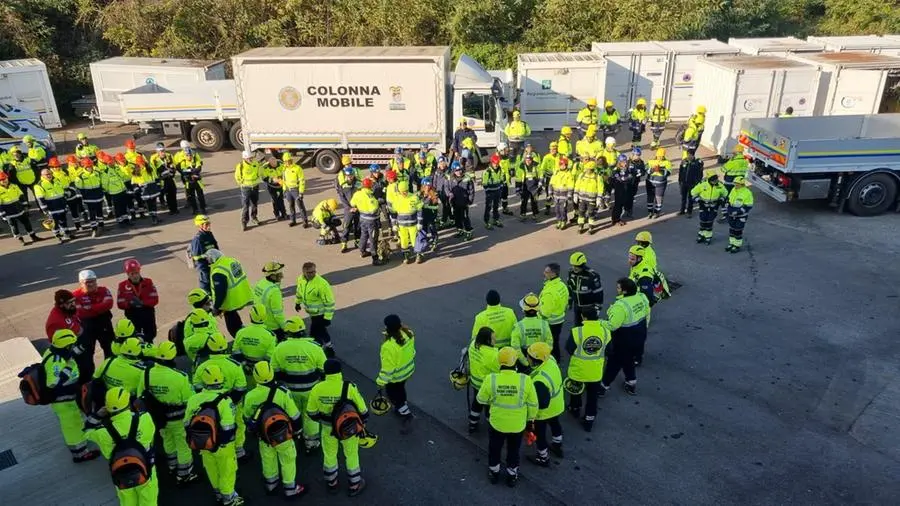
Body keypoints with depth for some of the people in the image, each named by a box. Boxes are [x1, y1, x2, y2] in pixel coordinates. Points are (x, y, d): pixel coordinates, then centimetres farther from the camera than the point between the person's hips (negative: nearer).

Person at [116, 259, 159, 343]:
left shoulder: (148, 282, -4)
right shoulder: (122, 286, -5)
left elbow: (155, 299, -9)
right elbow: (120, 304, -6)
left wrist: (142, 303, -25)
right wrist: (130, 303, -26)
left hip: (148, 314, 1)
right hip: (132, 316, -1)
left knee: (150, 338, 13)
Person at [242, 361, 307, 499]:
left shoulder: (250, 396, -18)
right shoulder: (282, 393, -26)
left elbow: (247, 418, 0)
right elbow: (294, 415, -16)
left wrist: (254, 429, 21)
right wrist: (296, 430, 3)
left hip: (263, 435, 3)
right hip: (283, 434, -3)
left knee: (268, 460, 25)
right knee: (287, 461, 17)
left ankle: (270, 484, 46)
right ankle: (290, 489, 30)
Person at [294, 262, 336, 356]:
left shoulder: (322, 284, -31)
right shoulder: (301, 279, -8)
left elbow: (329, 302, -24)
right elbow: (299, 291, 15)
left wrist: (327, 318, -22)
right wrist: (297, 302, 26)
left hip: (320, 314, -7)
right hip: (312, 312, 8)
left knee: (314, 334, -2)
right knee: (321, 330, 25)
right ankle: (328, 346, 46)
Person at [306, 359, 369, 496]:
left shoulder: (317, 389, -18)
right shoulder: (349, 388, -24)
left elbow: (311, 412, -4)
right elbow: (362, 410, -15)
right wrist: (362, 423, 6)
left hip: (328, 429, 2)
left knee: (329, 455, 25)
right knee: (351, 455, 20)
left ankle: (332, 483, 45)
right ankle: (354, 486, 36)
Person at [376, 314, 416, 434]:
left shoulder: (389, 346, -38)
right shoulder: (408, 334, -18)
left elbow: (387, 368, -30)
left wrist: (381, 383, -19)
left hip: (395, 376, -7)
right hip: (408, 369, 7)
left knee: (394, 395, 17)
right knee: (400, 389, 31)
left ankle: (408, 418, 20)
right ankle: (402, 409, 52)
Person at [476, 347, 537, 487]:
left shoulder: (491, 379, -23)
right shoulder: (525, 380, -23)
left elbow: (481, 399, -6)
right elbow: (533, 404, -10)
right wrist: (531, 420, 7)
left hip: (497, 423, 0)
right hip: (518, 425, 0)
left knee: (494, 448, 27)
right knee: (513, 451, 26)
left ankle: (494, 472, 47)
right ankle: (512, 476, 44)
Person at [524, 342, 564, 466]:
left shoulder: (539, 380, -44)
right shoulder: (551, 360, -20)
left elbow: (542, 403, -34)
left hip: (544, 411, -8)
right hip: (556, 405, 8)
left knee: (540, 433, 19)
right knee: (555, 423, 33)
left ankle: (543, 458, 42)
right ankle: (557, 446, 59)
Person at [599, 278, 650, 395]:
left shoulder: (621, 306, -33)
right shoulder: (642, 297, -8)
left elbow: (612, 325, -30)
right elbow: (647, 314, 7)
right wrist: (642, 328, 22)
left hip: (624, 341, -7)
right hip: (640, 336, 7)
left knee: (614, 363, 10)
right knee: (629, 360, 27)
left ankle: (603, 386, 26)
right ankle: (631, 384, 40)